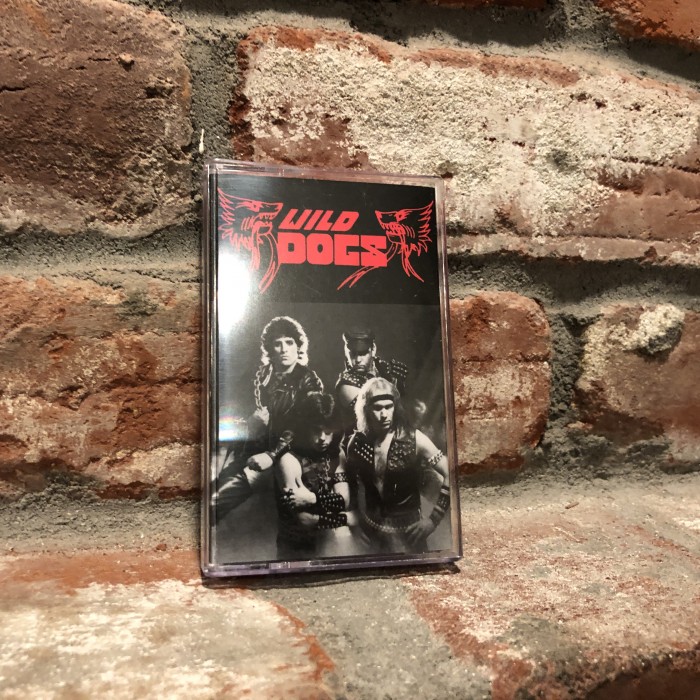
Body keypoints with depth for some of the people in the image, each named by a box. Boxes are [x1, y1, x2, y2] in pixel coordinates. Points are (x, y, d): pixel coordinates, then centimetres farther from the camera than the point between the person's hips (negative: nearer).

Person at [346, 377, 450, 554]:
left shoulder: (414, 439, -16)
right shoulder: (357, 442, -7)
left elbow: (449, 475, -15)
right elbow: (352, 482, 9)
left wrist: (434, 519, -14)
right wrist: (362, 518, 4)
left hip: (408, 529, -3)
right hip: (373, 531, 3)